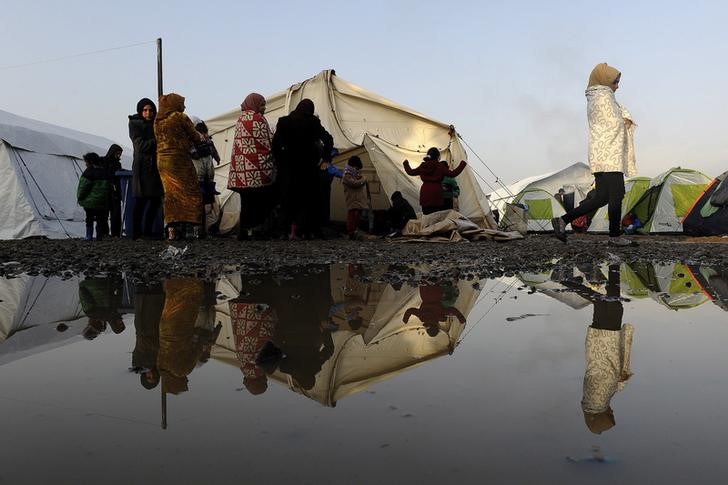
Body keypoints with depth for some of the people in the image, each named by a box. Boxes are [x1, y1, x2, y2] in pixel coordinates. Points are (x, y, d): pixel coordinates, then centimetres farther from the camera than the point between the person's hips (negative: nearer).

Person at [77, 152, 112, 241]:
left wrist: (79, 198, 1)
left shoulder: (89, 172, -12)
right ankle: (99, 236, 8)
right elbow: (109, 187, 13)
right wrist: (108, 199, 19)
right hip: (103, 203, 5)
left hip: (90, 201, -4)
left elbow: (83, 187, -12)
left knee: (89, 219, 7)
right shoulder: (106, 172, 8)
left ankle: (89, 236, 7)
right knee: (100, 220, 9)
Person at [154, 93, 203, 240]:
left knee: (171, 194, 9)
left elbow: (159, 140, 17)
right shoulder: (180, 117, -8)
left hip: (162, 160, 7)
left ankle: (171, 229, 3)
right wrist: (201, 137, 21)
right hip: (179, 159, -7)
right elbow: (195, 136, -2)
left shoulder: (157, 120, 11)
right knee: (188, 193, -1)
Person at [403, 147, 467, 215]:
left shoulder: (423, 166, 8)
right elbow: (453, 174, -6)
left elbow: (410, 172, 20)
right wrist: (462, 164, 6)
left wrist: (406, 164, 39)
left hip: (425, 195, 5)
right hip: (436, 194, -5)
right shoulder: (440, 166, -5)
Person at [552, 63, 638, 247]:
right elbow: (614, 123, -11)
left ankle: (562, 220, 2)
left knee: (601, 197, 7)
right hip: (609, 154, -10)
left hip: (599, 155, 10)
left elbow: (619, 110, 26)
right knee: (616, 195, -3)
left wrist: (625, 117, 4)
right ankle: (615, 237, 4)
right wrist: (623, 120, 11)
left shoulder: (593, 98, 21)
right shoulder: (604, 96, -10)